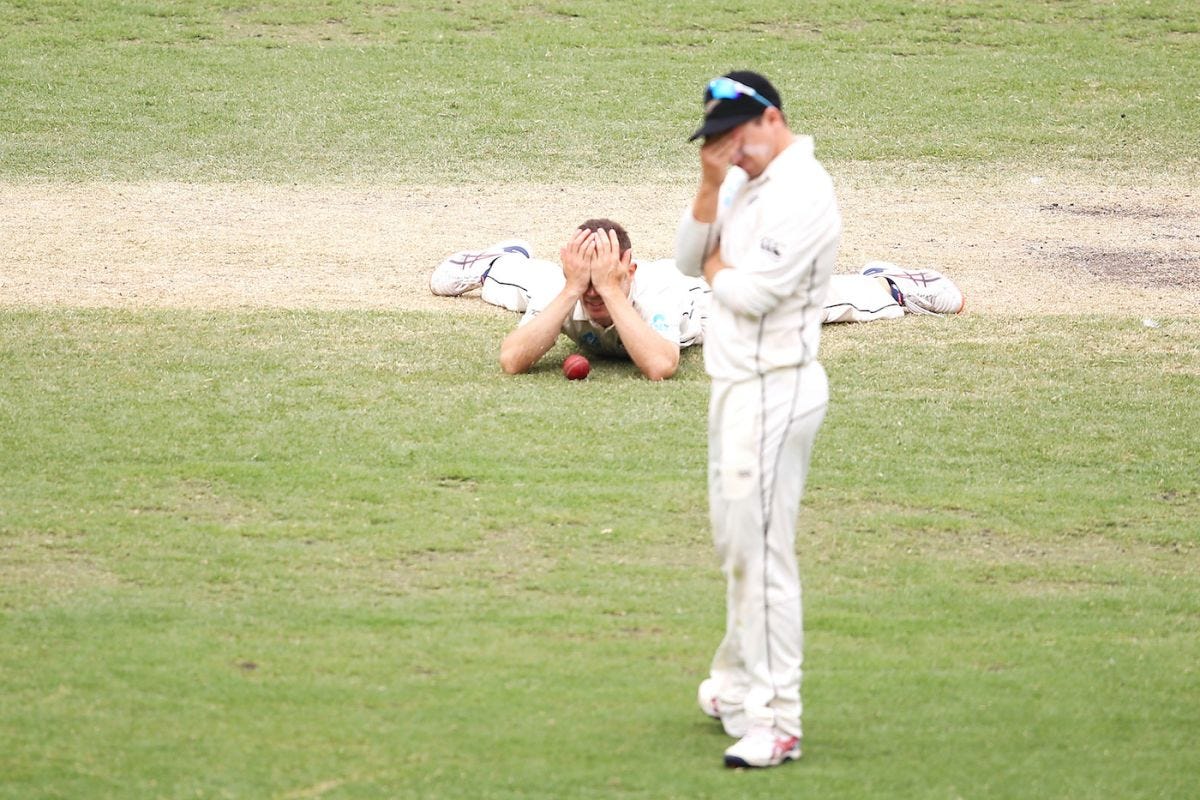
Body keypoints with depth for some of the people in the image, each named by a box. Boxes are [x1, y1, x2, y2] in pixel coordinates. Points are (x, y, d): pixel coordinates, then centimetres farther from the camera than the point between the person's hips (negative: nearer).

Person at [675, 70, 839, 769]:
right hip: (735, 385, 10)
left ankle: (776, 722, -11)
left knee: (762, 551, -11)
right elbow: (689, 260, 11)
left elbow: (754, 292, -22)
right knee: (736, 545, 20)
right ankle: (738, 685, 33)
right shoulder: (743, 184, 14)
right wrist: (709, 186, -4)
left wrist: (719, 269, 0)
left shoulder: (802, 191, -17)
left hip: (774, 390, -10)